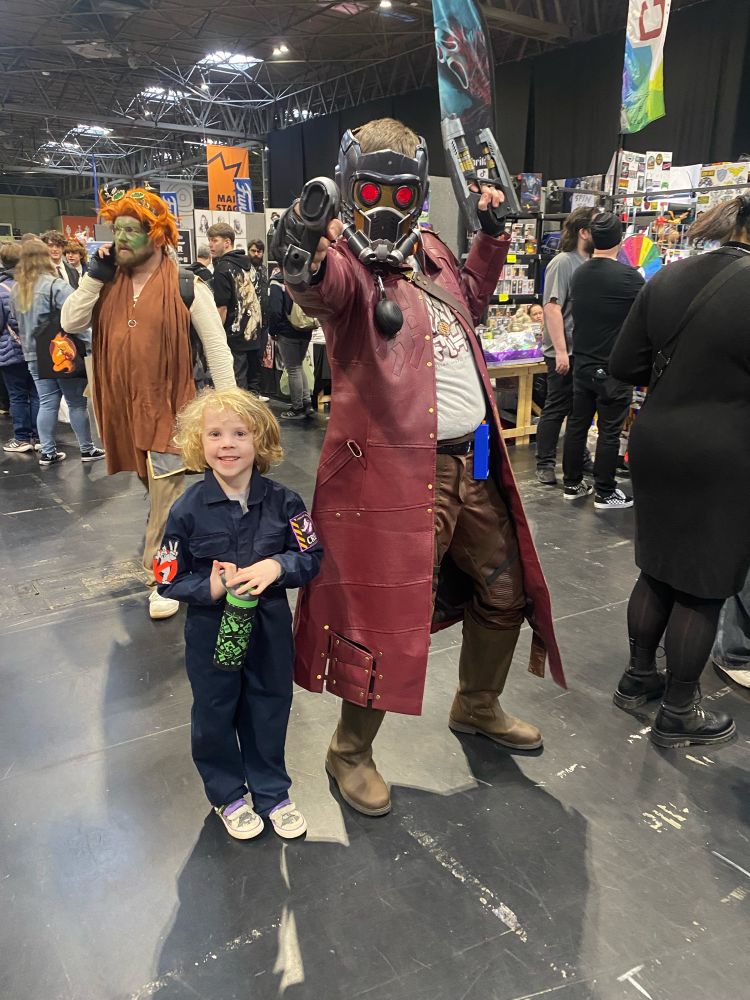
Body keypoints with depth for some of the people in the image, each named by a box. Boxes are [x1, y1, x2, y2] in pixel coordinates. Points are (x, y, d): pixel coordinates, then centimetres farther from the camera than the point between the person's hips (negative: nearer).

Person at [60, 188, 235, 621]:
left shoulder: (187, 287, -8)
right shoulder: (108, 283, 7)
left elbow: (217, 348, -7)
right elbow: (71, 323, 0)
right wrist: (94, 276, -8)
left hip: (169, 406, -5)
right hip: (124, 406, 5)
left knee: (167, 496, -3)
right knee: (159, 491, 20)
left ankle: (161, 576, 8)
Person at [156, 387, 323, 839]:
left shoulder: (283, 501, -10)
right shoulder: (188, 509, -14)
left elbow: (312, 558, -5)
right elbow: (170, 579, -8)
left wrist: (276, 566, -24)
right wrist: (210, 587, -25)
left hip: (270, 628, 1)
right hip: (211, 630, -1)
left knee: (269, 710, 17)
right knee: (215, 716, 16)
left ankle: (272, 792, 41)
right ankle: (228, 795, 42)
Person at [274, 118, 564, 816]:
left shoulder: (430, 251, 14)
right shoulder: (347, 260, -9)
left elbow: (469, 300, 35)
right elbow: (330, 287, -35)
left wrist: (490, 234, 25)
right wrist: (309, 270, -58)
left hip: (474, 463, 9)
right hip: (398, 471, -8)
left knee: (505, 591, 21)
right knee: (388, 616, 0)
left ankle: (478, 707, 47)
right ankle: (350, 751, 26)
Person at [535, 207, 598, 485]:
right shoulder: (563, 263, -12)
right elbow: (552, 308, -19)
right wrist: (561, 351, -23)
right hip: (565, 353, -8)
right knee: (556, 409, 1)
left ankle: (579, 459, 28)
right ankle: (545, 464, 12)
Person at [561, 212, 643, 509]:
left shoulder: (579, 274, 3)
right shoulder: (628, 276, -16)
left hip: (583, 363, 6)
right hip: (613, 368, -6)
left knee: (577, 424, 12)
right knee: (609, 431, 3)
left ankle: (572, 484, 22)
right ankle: (604, 493, 11)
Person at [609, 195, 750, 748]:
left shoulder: (668, 277, 2)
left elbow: (624, 365, 5)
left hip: (656, 446, 7)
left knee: (658, 568, 20)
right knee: (703, 587, 7)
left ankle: (638, 678, 35)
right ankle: (678, 712, 22)